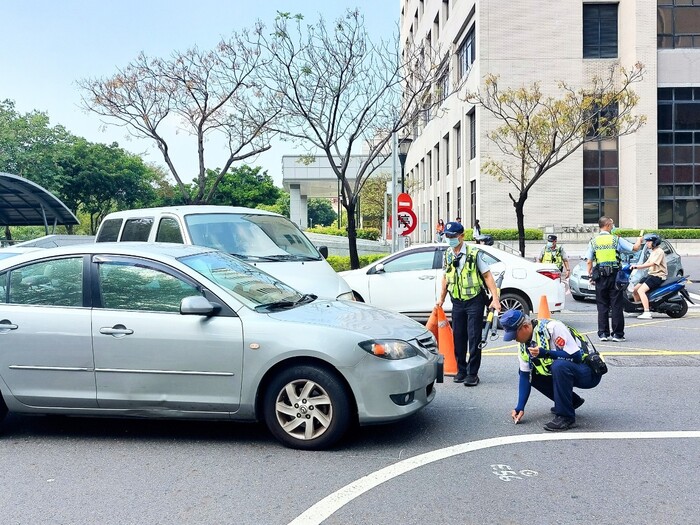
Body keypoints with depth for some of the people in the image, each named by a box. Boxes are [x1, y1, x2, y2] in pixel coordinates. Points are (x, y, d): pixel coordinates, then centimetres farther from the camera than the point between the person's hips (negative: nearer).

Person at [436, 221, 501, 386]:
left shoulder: (474, 253, -10)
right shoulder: (447, 255, 6)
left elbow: (487, 276, -9)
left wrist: (495, 298, -15)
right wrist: (441, 298, 18)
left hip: (474, 301, -5)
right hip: (457, 302, 5)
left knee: (474, 338, -4)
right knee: (458, 337, 8)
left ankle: (472, 373, 3)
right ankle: (461, 370, 21)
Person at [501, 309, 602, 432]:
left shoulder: (552, 328, -25)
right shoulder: (524, 344, -1)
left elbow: (576, 356, -28)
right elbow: (525, 375, 0)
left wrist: (544, 353, -35)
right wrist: (520, 407, -7)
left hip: (589, 373, -9)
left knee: (559, 366, -35)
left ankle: (566, 417, -20)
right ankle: (571, 401, 12)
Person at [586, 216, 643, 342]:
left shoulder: (593, 241, 4)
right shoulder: (616, 239, -1)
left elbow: (589, 262, 2)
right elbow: (635, 248, 2)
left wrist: (590, 275, 11)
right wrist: (639, 240, 23)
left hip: (600, 277, 2)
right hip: (614, 275, -2)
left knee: (602, 306, 7)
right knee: (616, 306, 2)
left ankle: (603, 333, 6)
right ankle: (617, 334, 3)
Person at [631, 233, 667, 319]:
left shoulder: (659, 251, -12)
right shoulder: (653, 252, 20)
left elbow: (651, 264, -24)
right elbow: (646, 263, 18)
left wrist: (637, 266, -27)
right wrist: (635, 266, 4)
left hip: (658, 276, -10)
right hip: (651, 274, 10)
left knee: (641, 290, -25)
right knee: (635, 290, 5)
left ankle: (647, 313, -30)